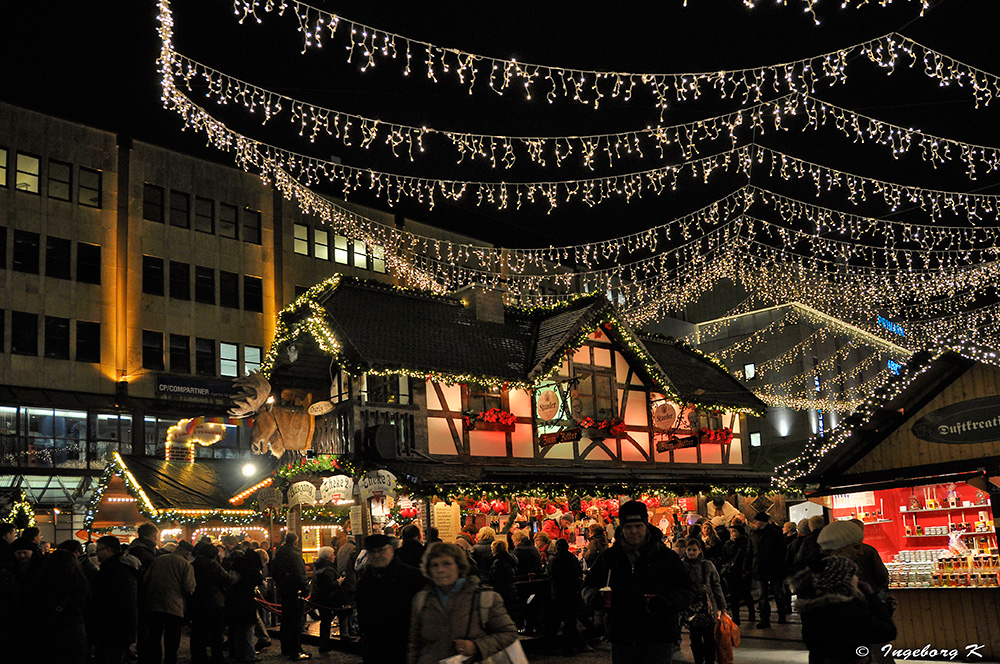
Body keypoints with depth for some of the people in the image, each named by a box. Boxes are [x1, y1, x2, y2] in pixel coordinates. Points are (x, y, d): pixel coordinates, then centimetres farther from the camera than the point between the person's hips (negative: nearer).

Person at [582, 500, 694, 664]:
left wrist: (668, 602, -19)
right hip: (621, 637, 2)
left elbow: (685, 591, 1)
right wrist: (593, 596, -7)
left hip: (658, 639, -2)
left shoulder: (666, 556, 1)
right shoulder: (609, 557, 8)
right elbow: (589, 584, 16)